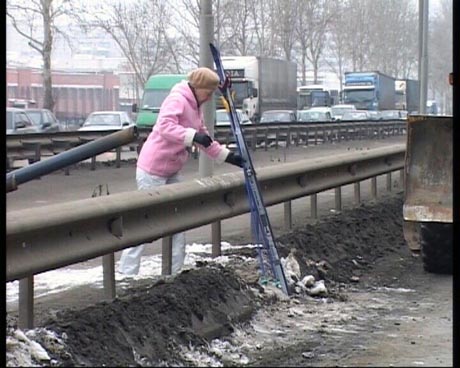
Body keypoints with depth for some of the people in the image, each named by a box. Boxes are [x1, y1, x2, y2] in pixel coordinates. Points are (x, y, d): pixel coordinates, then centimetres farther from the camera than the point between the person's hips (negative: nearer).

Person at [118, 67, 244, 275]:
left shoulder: (195, 107, 14)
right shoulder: (177, 100, -16)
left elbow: (205, 139, 21)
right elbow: (165, 127, -33)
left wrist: (227, 156, 14)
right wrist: (193, 136, -42)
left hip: (171, 172, 10)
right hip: (153, 170, -10)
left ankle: (174, 271, 15)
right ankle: (126, 272, -4)